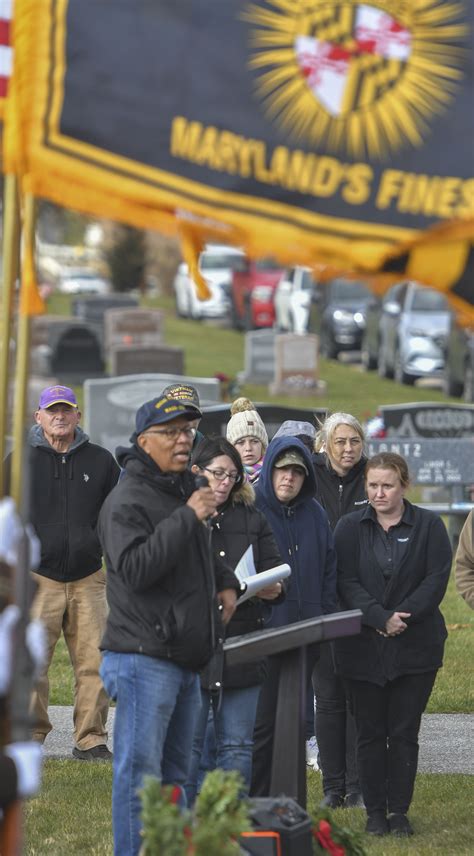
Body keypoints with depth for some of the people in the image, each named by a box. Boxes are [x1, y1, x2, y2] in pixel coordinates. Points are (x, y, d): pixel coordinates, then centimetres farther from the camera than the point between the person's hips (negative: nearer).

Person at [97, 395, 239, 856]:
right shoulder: (127, 501, -12)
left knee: (174, 770, 15)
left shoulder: (184, 490, 17)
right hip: (144, 658, -9)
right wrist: (188, 517, -25)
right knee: (140, 769, -9)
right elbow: (134, 567, -27)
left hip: (186, 659, 9)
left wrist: (225, 582, 19)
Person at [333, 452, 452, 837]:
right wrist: (381, 618, -18)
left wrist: (402, 617, -16)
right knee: (370, 733, 5)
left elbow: (436, 579, -6)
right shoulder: (350, 527, 4)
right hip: (362, 647, 1)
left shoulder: (429, 525, 1)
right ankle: (375, 811, 13)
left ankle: (399, 811, 10)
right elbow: (347, 583, -5)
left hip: (416, 646, -1)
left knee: (404, 733, 2)